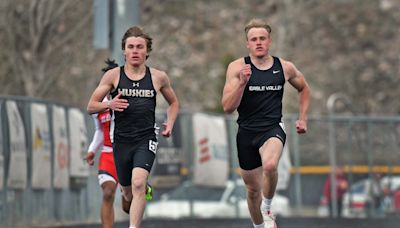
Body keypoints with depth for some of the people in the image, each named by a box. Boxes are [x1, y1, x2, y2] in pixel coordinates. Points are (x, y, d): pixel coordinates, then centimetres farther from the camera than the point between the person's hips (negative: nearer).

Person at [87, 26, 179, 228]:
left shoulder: (158, 77, 4)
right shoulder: (113, 75, 1)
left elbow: (173, 103, 22)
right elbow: (91, 107, 3)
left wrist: (170, 124, 4)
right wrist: (109, 104, -18)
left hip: (146, 139, -2)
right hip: (121, 141, 2)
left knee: (138, 183, -24)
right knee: (128, 194, 11)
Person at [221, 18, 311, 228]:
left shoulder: (285, 68, 2)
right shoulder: (237, 67, -4)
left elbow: (304, 89, 23)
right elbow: (227, 107, -10)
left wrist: (303, 118, 16)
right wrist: (242, 82, -23)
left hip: (273, 129, -1)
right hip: (246, 132, 1)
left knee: (270, 165, -33)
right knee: (253, 189, 11)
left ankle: (267, 208, -7)